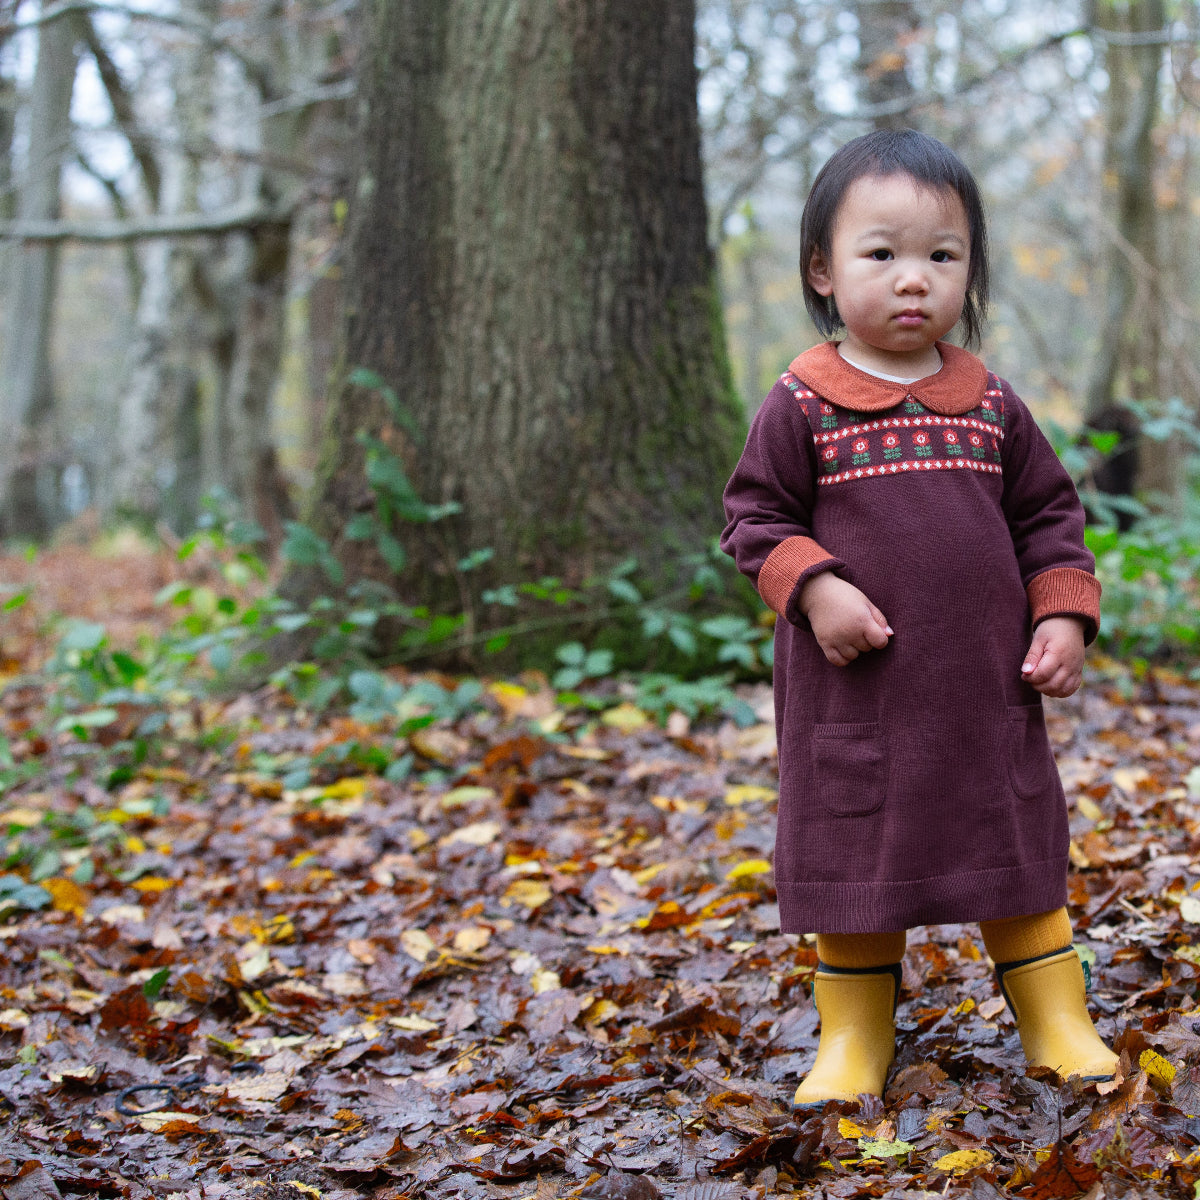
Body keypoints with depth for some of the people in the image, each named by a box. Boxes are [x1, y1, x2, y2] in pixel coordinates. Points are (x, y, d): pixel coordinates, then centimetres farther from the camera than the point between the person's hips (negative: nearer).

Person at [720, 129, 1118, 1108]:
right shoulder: (803, 405, -5)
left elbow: (1049, 516, 12)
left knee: (1019, 846, 10)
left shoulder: (992, 405, 5)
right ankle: (854, 1036, 21)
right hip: (853, 688, -2)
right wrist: (812, 587, -17)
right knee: (853, 851, 6)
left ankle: (1057, 1021, 24)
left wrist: (1064, 617, 0)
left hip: (988, 684, 3)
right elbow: (755, 516, -1)